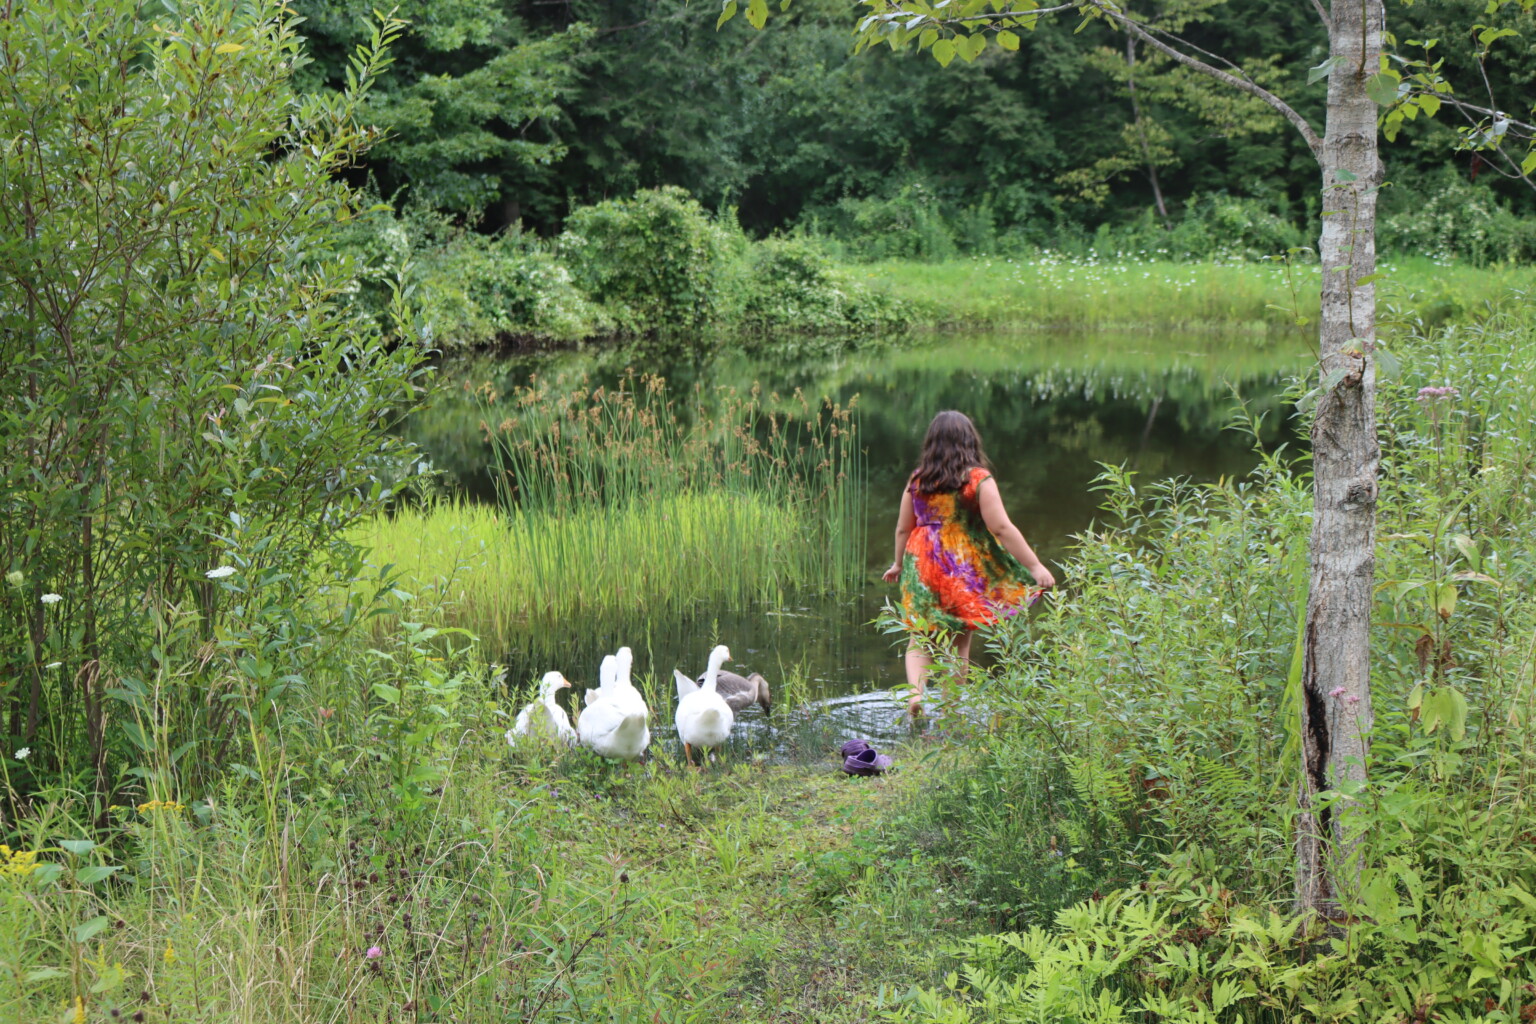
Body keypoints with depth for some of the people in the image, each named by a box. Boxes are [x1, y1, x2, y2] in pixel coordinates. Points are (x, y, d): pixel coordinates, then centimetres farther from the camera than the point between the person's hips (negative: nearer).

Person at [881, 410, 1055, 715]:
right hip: (963, 570, -2)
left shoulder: (917, 480, 3)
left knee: (920, 639, 11)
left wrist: (899, 564, 27)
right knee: (958, 644, 8)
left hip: (921, 566, 2)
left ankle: (915, 691, -11)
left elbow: (903, 529, 10)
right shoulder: (979, 479, -9)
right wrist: (1035, 567, -11)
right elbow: (1001, 528, -14)